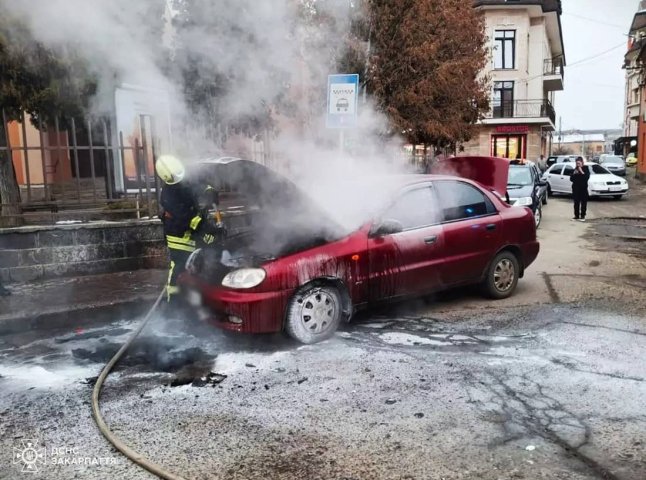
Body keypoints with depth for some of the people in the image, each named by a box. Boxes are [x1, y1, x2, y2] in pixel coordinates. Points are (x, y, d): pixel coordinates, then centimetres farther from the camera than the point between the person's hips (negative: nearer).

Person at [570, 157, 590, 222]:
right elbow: (571, 179, 8)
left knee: (583, 203, -3)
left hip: (583, 188, -3)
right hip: (576, 188, 3)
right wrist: (574, 174, -8)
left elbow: (587, 177, -12)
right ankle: (576, 216, 10)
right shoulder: (575, 169, 11)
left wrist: (582, 172, -16)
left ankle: (582, 216, -1)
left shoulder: (585, 169, 1)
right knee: (576, 203, 5)